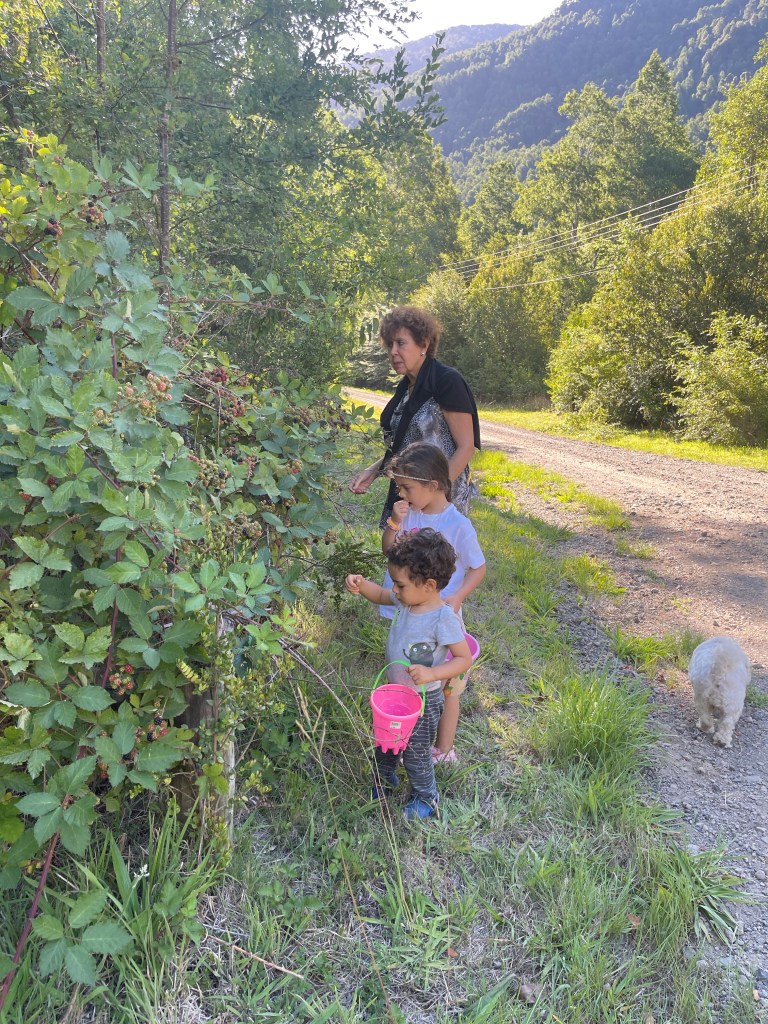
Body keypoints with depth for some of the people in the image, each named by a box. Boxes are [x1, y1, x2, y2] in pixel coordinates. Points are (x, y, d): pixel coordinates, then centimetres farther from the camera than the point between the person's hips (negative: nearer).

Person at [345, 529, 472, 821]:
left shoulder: (443, 618, -30)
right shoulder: (406, 600, -11)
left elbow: (464, 659, -26)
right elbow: (380, 595, 7)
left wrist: (432, 673, -40)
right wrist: (362, 585, -14)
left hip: (422, 699, -7)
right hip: (394, 691, 7)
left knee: (416, 753, 14)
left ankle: (426, 799, 42)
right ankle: (385, 777, 56)